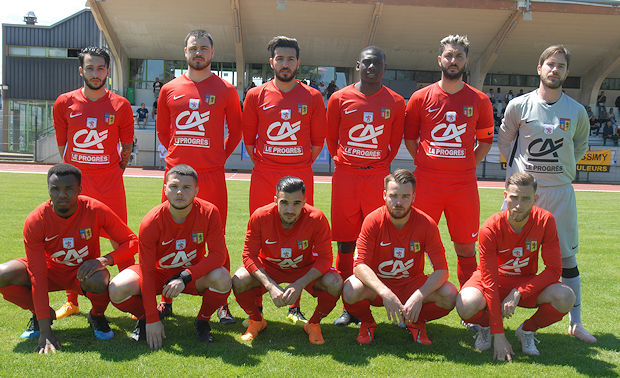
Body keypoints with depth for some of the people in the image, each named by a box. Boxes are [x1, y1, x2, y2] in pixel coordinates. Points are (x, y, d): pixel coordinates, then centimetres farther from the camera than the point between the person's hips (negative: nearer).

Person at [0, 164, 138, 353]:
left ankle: (97, 315, 0)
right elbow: (37, 276, -24)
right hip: (50, 269, 2)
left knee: (99, 281, -37)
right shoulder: (35, 221, -22)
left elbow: (132, 242, -15)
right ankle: (42, 315, 4)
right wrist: (45, 332, -29)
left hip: (83, 271, -1)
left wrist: (105, 260, -37)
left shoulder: (96, 210, -22)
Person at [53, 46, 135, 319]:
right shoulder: (64, 103, 4)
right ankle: (71, 302, 22)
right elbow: (62, 144, 12)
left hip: (110, 182, -2)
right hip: (73, 181, 2)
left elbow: (127, 145, 9)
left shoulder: (120, 105, 0)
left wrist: (116, 171, 7)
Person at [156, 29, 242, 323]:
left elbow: (236, 131, 13)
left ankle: (222, 304, 9)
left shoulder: (225, 90, 6)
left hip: (212, 176, -2)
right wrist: (179, 155, 14)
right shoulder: (170, 90, 10)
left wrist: (219, 156, 6)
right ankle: (167, 299, 20)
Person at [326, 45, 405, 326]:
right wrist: (343, 162, 11)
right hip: (345, 176, 0)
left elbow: (396, 141, 15)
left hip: (378, 177, 0)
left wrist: (382, 164, 9)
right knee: (345, 242, 3)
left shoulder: (395, 102, 6)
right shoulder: (340, 98, 5)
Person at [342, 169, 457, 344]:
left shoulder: (427, 224, -15)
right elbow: (360, 265, -23)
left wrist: (418, 296, -35)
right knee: (350, 291, -33)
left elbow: (441, 270, -17)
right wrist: (385, 292, -40)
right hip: (378, 284, -1)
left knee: (450, 295, -26)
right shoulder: (373, 221, -17)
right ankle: (367, 323, 3)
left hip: (412, 284, 1)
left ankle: (416, 322, 6)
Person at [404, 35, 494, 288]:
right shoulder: (420, 98, 5)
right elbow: (409, 138, 14)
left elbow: (486, 140, 15)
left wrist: (468, 165, 5)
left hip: (464, 182, 0)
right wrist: (424, 163, 6)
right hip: (426, 181, 0)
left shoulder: (479, 101, 6)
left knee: (466, 248, 5)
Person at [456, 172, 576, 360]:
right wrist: (499, 336, -28)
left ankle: (527, 330, 3)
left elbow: (554, 270, -16)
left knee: (565, 297, -28)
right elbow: (489, 280, -25)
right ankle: (486, 325, 6)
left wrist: (518, 293, -29)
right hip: (496, 280, -2)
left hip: (527, 282, 2)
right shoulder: (490, 228, -25)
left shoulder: (545, 220, -18)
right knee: (466, 305, -34)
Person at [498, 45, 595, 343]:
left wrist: (561, 167, 8)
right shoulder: (519, 105, -1)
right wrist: (519, 168, 5)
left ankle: (575, 323, 16)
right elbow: (504, 140, 12)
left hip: (560, 190, 2)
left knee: (567, 257, 6)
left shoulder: (577, 111, 3)